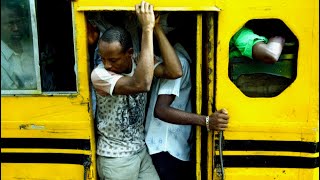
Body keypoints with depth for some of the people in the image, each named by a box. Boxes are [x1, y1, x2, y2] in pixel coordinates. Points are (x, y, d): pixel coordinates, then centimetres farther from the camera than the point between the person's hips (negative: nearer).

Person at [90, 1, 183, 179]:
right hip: (115, 158, -4)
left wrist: (156, 27, -26)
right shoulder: (99, 75, -22)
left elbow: (175, 72, -23)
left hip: (141, 150, 5)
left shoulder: (140, 61, -7)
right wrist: (147, 28, -37)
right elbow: (141, 84, -39)